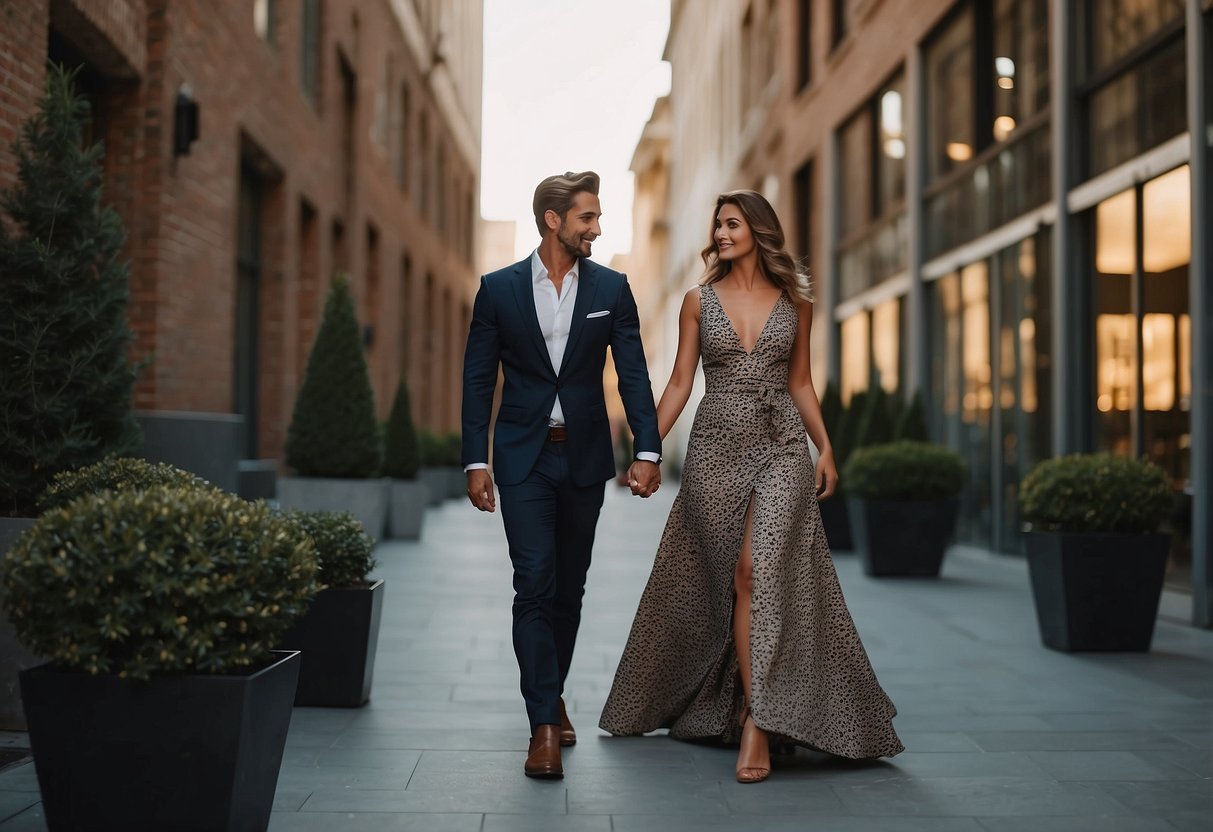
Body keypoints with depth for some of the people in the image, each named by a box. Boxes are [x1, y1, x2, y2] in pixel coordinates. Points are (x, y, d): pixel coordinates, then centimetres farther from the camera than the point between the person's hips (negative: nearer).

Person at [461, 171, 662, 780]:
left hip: (584, 457, 2)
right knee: (534, 585, -8)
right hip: (523, 457, -2)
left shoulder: (611, 289, 2)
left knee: (569, 587, 11)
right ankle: (545, 725, -6)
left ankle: (552, 694, 30)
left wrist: (647, 450, -13)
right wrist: (475, 462, -6)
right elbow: (478, 380, 0)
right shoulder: (498, 289, -1)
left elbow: (633, 374, -2)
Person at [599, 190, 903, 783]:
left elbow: (800, 382, 13)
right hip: (716, 449, 1)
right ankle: (755, 713, 12)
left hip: (781, 449, -1)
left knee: (764, 571, -14)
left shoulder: (795, 302, 8)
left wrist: (825, 448, 4)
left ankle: (756, 721, -14)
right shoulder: (699, 300, 7)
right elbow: (680, 382, 5)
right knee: (739, 578, 1)